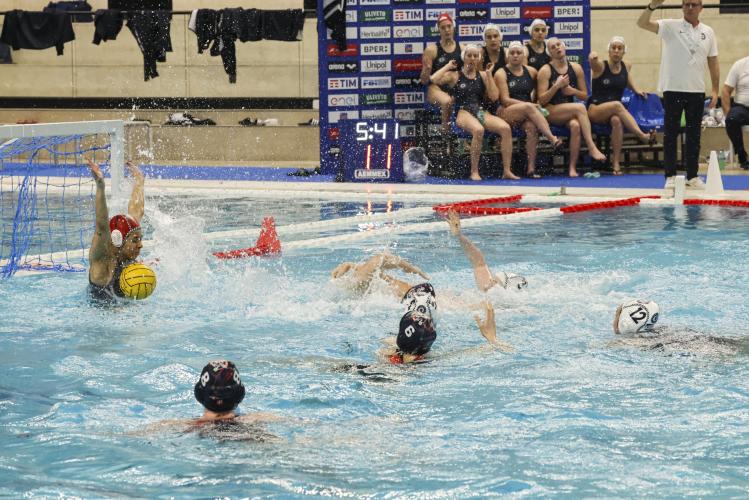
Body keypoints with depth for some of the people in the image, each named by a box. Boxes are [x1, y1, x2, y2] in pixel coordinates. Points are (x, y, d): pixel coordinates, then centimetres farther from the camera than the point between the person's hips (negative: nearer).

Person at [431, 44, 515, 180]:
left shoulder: (482, 75, 17)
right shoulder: (454, 76, 8)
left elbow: (494, 97, 6)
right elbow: (434, 79, -10)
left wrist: (489, 75, 5)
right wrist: (448, 66, 2)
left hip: (481, 112, 4)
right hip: (463, 113, -4)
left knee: (506, 128, -25)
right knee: (478, 130, -39)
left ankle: (507, 171, -25)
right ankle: (474, 172, -29)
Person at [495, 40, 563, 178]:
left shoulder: (531, 72, 15)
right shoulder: (501, 74, 2)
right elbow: (505, 100, -7)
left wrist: (535, 105, 6)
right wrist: (528, 105, -18)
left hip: (527, 114, 3)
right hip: (505, 113, -3)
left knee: (531, 126, -33)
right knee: (529, 107, -35)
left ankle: (531, 167, -37)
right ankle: (552, 139, -47)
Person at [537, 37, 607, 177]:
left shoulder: (576, 68, 9)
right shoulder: (545, 71, -1)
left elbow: (584, 96, 14)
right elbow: (542, 100, -7)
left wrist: (573, 91, -7)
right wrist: (557, 86, -19)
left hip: (570, 112, 3)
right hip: (550, 113, -3)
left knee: (575, 125, -33)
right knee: (580, 107, -31)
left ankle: (573, 167, -29)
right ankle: (592, 147, -34)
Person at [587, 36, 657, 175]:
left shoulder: (626, 67, 9)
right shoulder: (600, 67, -4)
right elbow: (593, 62, -27)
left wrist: (636, 91, 12)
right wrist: (592, 58, -49)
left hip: (614, 112, 3)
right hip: (594, 110, -3)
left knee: (617, 120, -35)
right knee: (617, 105, -35)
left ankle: (616, 163, -37)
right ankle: (642, 135, -44)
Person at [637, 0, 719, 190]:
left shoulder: (708, 32, 9)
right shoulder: (671, 26, -1)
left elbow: (713, 62, 12)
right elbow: (642, 23, -13)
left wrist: (715, 90, 6)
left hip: (697, 91, 3)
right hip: (673, 89, -3)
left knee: (694, 135, 6)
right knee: (671, 133, 0)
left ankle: (692, 176, 12)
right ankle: (670, 176, 4)